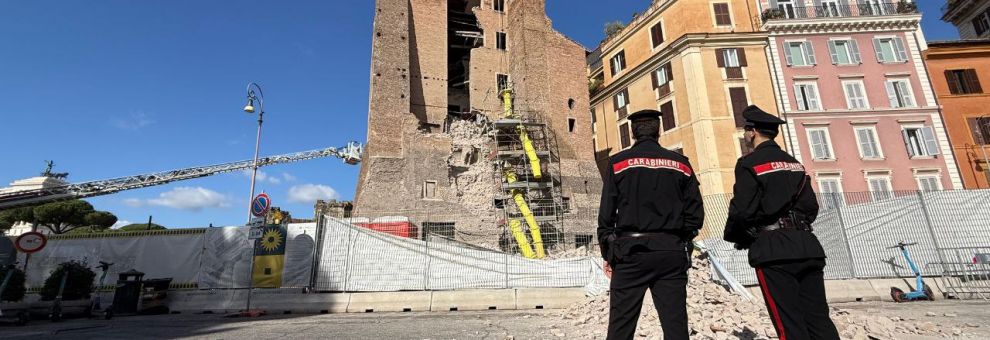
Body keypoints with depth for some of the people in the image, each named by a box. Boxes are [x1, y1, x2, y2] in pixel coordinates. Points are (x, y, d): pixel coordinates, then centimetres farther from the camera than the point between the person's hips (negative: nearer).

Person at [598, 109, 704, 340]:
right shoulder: (681, 164, 9)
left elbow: (606, 214, -3)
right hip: (672, 253, 3)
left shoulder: (618, 163, 1)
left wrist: (608, 253, 4)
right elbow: (696, 213, 7)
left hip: (631, 251, -2)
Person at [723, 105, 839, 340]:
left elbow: (742, 210, -12)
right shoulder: (795, 163, 18)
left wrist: (734, 237, 5)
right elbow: (811, 207, 15)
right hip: (806, 245, 7)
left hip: (773, 250, -7)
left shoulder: (750, 163, -6)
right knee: (819, 319, 8)